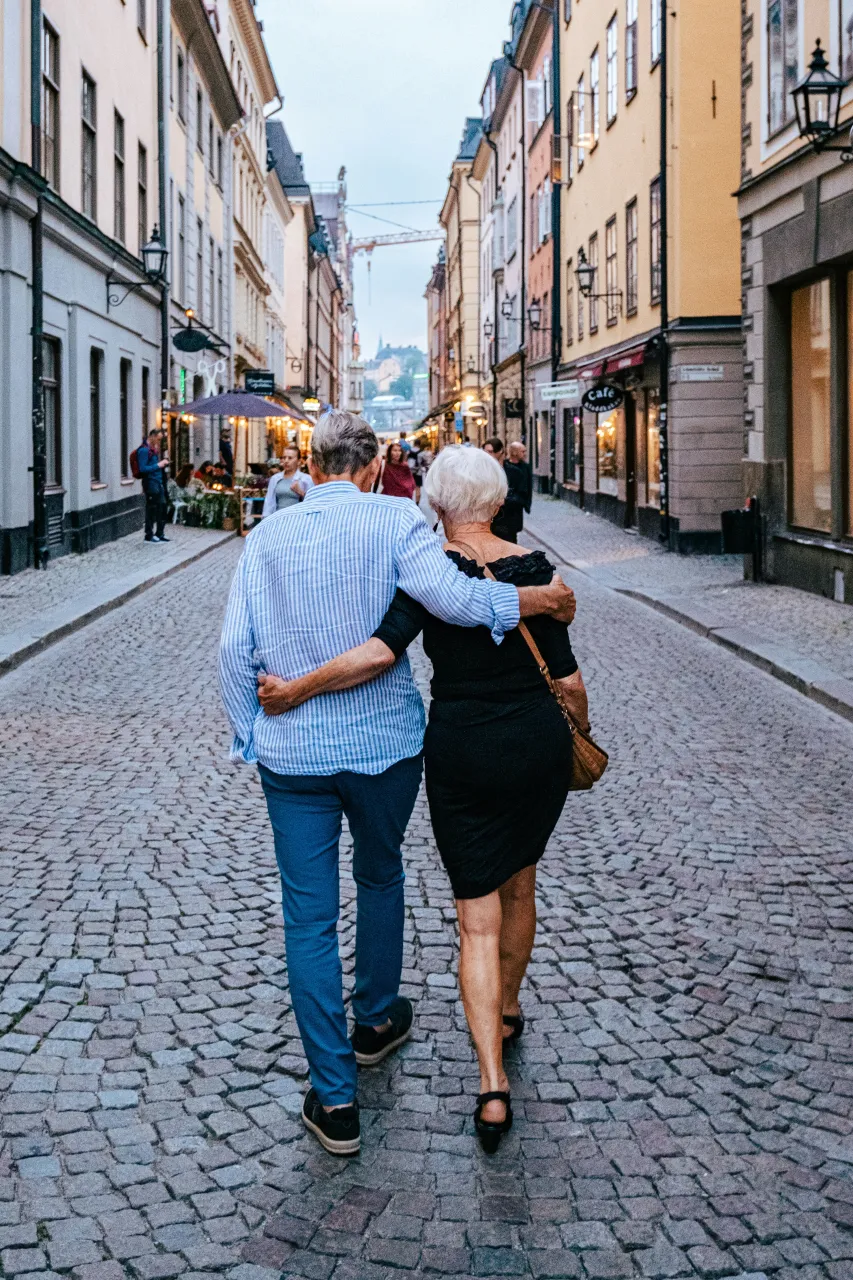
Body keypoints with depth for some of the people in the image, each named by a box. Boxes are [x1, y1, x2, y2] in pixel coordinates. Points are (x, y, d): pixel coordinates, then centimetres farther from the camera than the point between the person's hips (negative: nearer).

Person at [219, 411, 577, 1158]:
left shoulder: (267, 537, 1)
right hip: (385, 741, -1)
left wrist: (249, 735, 9)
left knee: (309, 917, 4)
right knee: (380, 877, 26)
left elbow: (237, 651, -1)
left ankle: (336, 1101, 5)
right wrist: (543, 598, -13)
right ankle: (375, 1022, 43)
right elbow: (448, 594, -24)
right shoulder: (393, 520, -8)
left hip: (293, 752, 1)